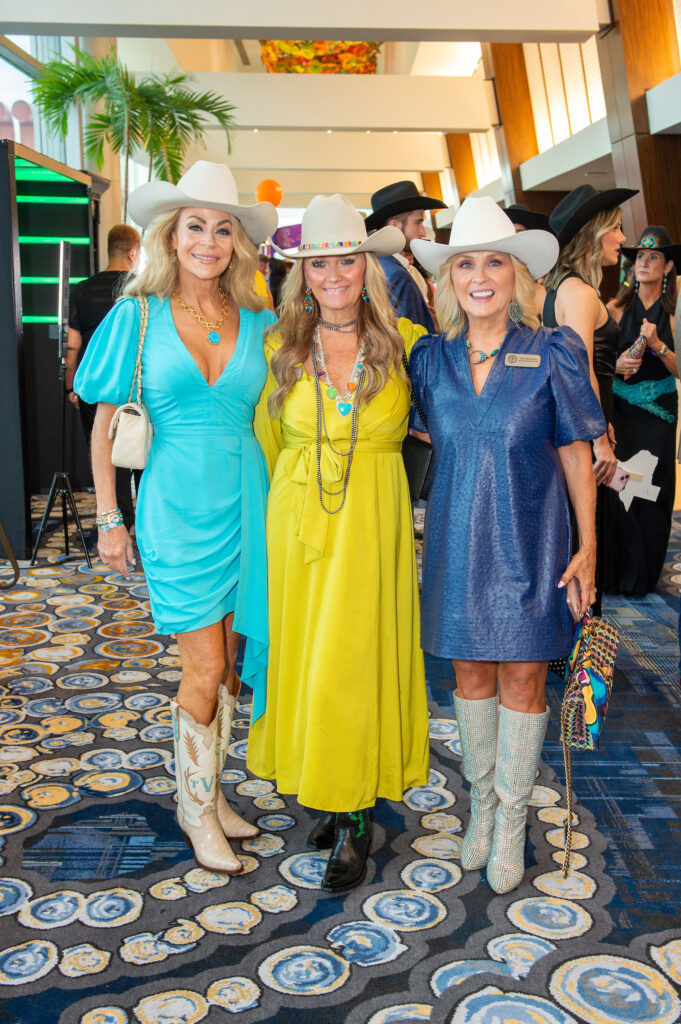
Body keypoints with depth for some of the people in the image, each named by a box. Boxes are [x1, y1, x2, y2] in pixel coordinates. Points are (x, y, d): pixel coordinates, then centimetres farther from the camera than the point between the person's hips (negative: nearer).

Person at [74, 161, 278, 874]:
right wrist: (108, 519, -3)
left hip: (245, 500, 3)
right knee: (206, 669, -3)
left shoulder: (258, 324, 6)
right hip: (178, 503, -3)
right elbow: (105, 423, 1)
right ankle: (195, 809, 19)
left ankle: (210, 792, 29)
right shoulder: (138, 316, 0)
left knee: (229, 662, 10)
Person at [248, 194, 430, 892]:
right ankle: (326, 795, 27)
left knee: (355, 658, 0)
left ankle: (354, 818, 16)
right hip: (296, 515, 2)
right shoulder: (281, 344, 3)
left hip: (374, 520, -2)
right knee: (302, 655, 8)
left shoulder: (404, 341, -1)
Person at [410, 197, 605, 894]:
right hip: (458, 536, 3)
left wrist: (587, 545, -5)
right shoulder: (430, 358, 2)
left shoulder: (551, 354, -6)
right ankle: (480, 803, 30)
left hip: (527, 537, -2)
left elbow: (576, 454, -3)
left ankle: (511, 821, 21)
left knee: (523, 675, 3)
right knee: (471, 672, 11)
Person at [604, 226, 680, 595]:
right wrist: (617, 365, -20)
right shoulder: (617, 309, -1)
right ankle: (619, 569, 15)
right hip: (620, 409, 0)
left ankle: (644, 573, 19)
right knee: (618, 485, -3)